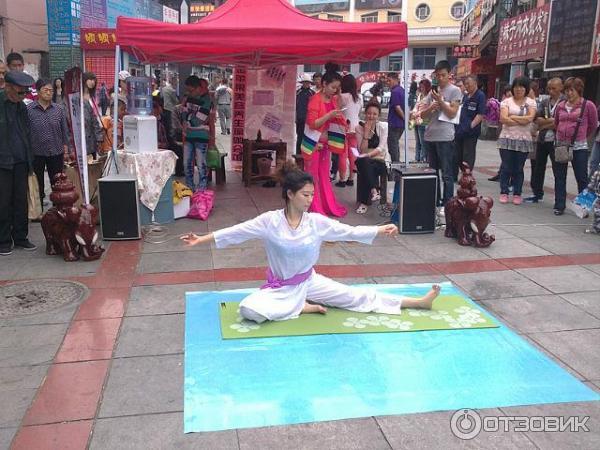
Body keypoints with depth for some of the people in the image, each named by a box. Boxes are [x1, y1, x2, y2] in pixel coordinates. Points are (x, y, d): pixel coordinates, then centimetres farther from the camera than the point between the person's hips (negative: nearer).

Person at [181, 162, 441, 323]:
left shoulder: (317, 222, -10)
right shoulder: (270, 221, -17)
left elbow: (349, 232, -9)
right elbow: (236, 232, -16)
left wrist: (380, 231, -17)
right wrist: (201, 240, -21)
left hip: (309, 282, 2)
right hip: (279, 288, -1)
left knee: (359, 297, -4)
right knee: (248, 309, -30)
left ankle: (418, 302, 0)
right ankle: (304, 308, -20)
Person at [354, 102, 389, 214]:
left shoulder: (383, 126, -2)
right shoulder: (359, 128, 0)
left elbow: (381, 148, -12)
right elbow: (362, 151, -8)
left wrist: (368, 155, -28)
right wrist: (366, 131, -15)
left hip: (381, 160, -1)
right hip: (365, 161, 1)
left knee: (365, 167, -32)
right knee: (363, 163, -35)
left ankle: (364, 202, -26)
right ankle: (374, 191, -37)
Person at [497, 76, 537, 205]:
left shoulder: (531, 102, 8)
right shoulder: (507, 101, 5)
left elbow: (530, 118, -9)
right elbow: (503, 119, -10)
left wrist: (512, 117, -7)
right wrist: (522, 121, -9)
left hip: (524, 140, 1)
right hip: (507, 138, 0)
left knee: (518, 169, 5)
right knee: (506, 167, 1)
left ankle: (517, 194, 13)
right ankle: (504, 192, 11)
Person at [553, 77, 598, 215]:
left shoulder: (588, 105, -5)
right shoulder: (561, 106, 6)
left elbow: (593, 125, 5)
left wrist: (583, 137, 14)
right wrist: (561, 135, 15)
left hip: (579, 148, -4)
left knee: (582, 178, 1)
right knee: (560, 177, 8)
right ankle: (559, 206, 16)